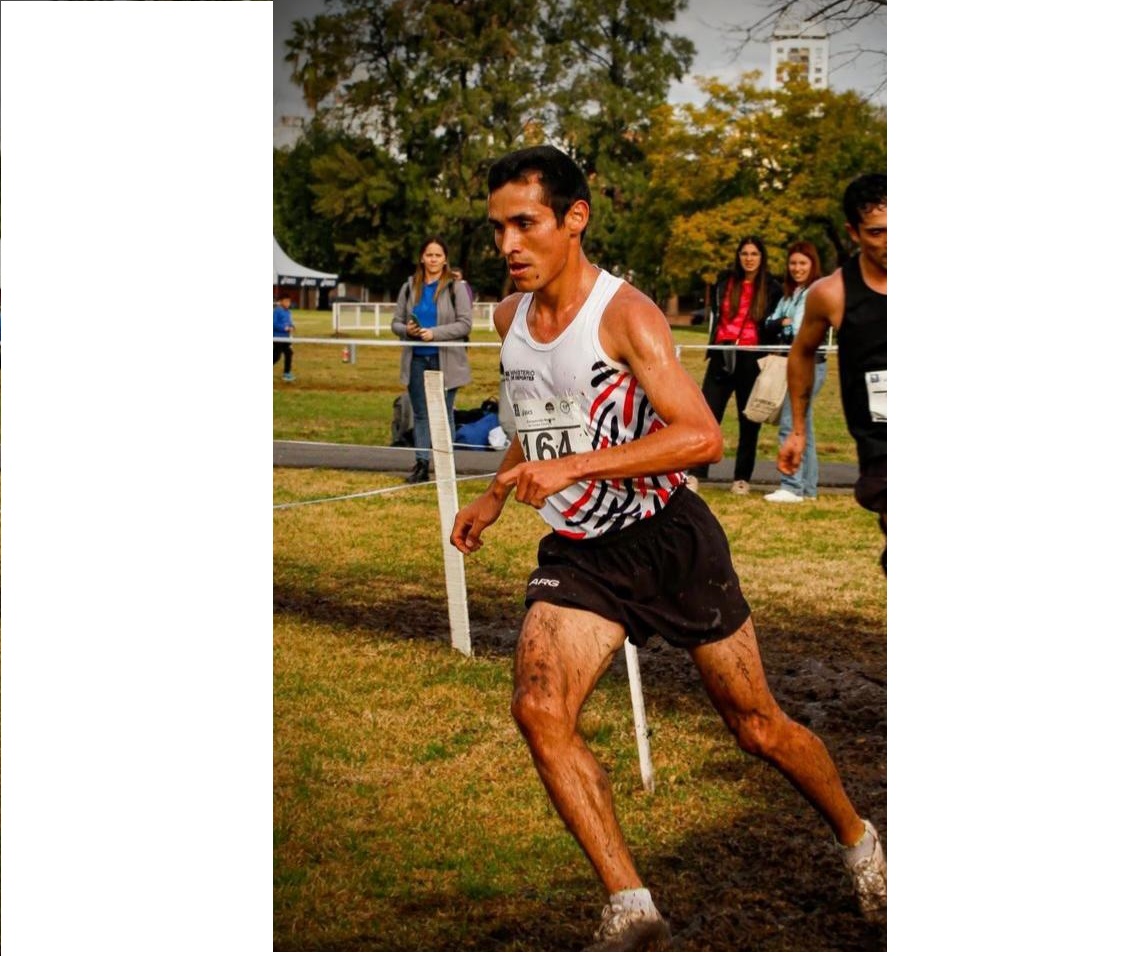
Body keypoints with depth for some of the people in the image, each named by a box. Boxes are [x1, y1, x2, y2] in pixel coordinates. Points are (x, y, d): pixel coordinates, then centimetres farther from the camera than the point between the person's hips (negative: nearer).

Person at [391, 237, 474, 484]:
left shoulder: (455, 287, -2)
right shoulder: (409, 287, 10)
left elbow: (465, 324, -9)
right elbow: (396, 323, 12)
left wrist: (434, 333, -18)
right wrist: (407, 329, -11)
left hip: (445, 361, -4)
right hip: (417, 360, 4)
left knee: (444, 415, 2)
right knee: (420, 414, 7)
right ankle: (421, 463, 11)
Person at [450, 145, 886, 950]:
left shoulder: (625, 313, -17)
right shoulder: (511, 317, 5)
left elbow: (703, 436, -27)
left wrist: (574, 467, -32)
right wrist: (495, 498, 24)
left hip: (668, 540, -5)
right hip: (578, 553, 6)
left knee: (757, 725, 5)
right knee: (538, 709, -19)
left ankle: (860, 842, 34)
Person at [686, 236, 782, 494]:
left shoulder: (772, 289, 4)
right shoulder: (724, 283, 10)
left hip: (752, 359, -2)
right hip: (723, 356, 2)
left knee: (749, 422, 4)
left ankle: (742, 479, 12)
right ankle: (695, 475, -7)